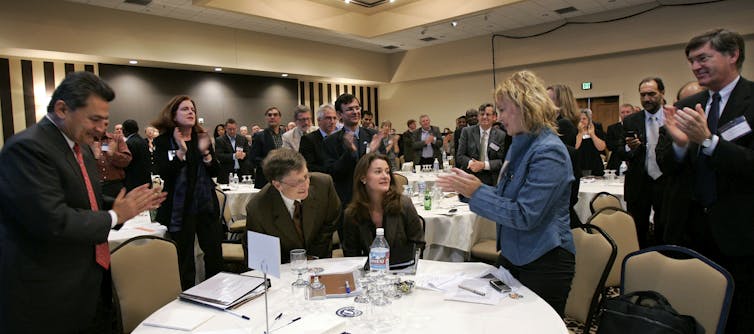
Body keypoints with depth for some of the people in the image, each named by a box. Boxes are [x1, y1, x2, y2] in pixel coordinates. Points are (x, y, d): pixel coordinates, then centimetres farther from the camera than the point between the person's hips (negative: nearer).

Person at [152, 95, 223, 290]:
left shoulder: (202, 138, 8)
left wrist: (205, 152, -13)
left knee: (215, 255, 6)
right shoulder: (163, 141, -2)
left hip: (207, 206, 4)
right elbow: (163, 173, -14)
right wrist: (181, 151, -24)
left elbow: (215, 171, 3)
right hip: (179, 208, -3)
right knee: (183, 260, 4)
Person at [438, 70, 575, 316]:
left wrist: (477, 192, -22)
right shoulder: (519, 147, 7)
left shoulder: (549, 152, -21)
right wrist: (470, 187, 0)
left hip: (544, 262, -9)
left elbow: (525, 216, -26)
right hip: (512, 255, 9)